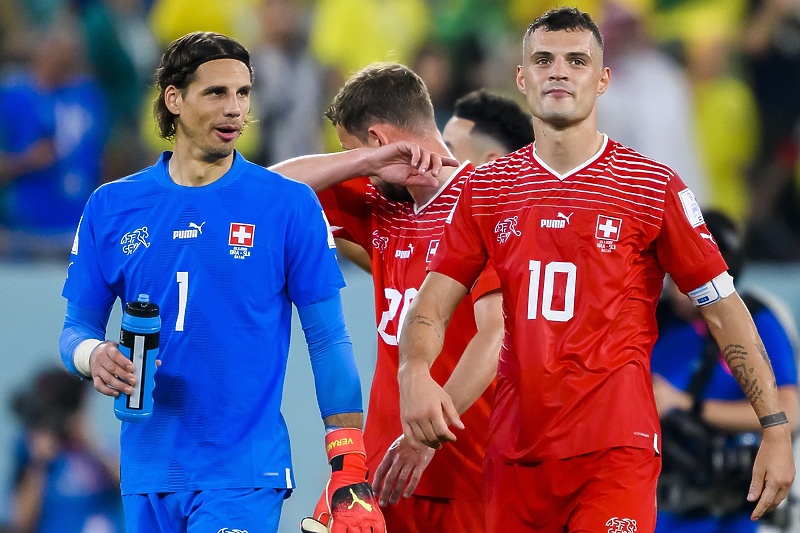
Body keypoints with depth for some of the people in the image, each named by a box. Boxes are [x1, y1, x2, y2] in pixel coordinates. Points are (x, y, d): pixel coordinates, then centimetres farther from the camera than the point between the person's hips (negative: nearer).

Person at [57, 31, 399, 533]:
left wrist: (349, 471, -7)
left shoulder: (290, 205, -1)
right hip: (147, 472, 3)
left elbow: (327, 337, 0)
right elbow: (78, 326, 12)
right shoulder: (112, 207, 6)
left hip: (244, 473, -3)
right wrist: (93, 356, -13)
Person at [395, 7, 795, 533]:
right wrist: (414, 373, -14)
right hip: (515, 449, 3)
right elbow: (434, 304, 8)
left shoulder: (655, 187, 0)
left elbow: (724, 310, 2)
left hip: (616, 451, -3)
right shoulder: (485, 190, 10)